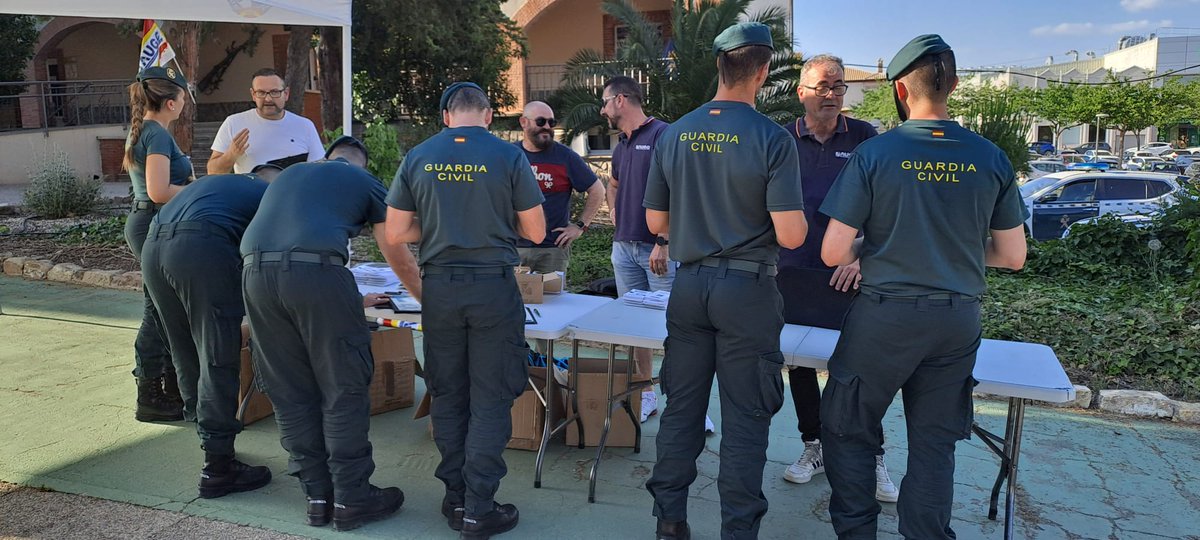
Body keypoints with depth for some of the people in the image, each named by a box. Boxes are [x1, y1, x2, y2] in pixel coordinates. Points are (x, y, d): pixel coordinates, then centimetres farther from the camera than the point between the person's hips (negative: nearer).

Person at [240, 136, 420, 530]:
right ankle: (351, 499, 12)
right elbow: (399, 259, 20)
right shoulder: (366, 182, 20)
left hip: (255, 271, 5)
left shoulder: (289, 174, 33)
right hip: (315, 271, -5)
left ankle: (317, 496, 20)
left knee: (291, 393, 12)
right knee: (344, 389, 6)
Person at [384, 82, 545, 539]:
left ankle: (455, 499, 23)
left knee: (447, 395, 14)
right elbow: (536, 233, -1)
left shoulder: (418, 158, 3)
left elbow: (396, 233, 4)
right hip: (493, 286, -3)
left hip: (440, 287, 3)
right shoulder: (508, 156, -4)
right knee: (490, 399, 4)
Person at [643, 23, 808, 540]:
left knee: (681, 407, 14)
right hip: (747, 289, -4)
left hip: (689, 284, 4)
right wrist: (796, 217, 6)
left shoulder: (674, 134, 1)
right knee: (745, 419, 6)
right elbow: (790, 236, -16)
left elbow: (655, 222, 7)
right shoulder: (772, 139, -13)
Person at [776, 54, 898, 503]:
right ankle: (813, 447, 26)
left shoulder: (863, 137, 2)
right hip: (794, 272, 2)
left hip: (848, 275, -2)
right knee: (799, 360, 10)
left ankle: (872, 456, 15)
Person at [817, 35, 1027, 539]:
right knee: (934, 443, 14)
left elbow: (833, 253, -11)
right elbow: (1013, 256, 6)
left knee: (847, 429, 13)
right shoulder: (991, 158, -1)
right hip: (958, 320, 4)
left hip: (885, 315, -3)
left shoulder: (874, 153, -11)